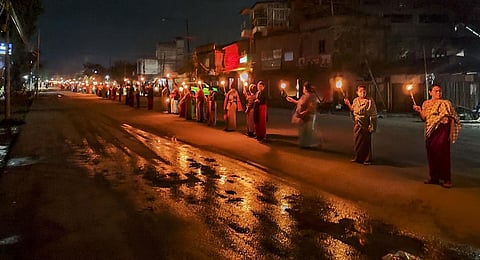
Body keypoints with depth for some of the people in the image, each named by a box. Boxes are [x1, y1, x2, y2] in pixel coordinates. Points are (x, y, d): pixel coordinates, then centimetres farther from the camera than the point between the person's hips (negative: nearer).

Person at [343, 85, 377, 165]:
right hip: (357, 125, 5)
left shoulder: (370, 101, -10)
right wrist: (348, 104, 3)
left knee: (366, 142, 0)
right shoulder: (355, 100, 7)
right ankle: (358, 157, 25)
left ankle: (367, 159, 11)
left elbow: (373, 115, -10)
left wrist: (372, 126, -15)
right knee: (357, 141, 10)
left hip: (365, 125, -5)